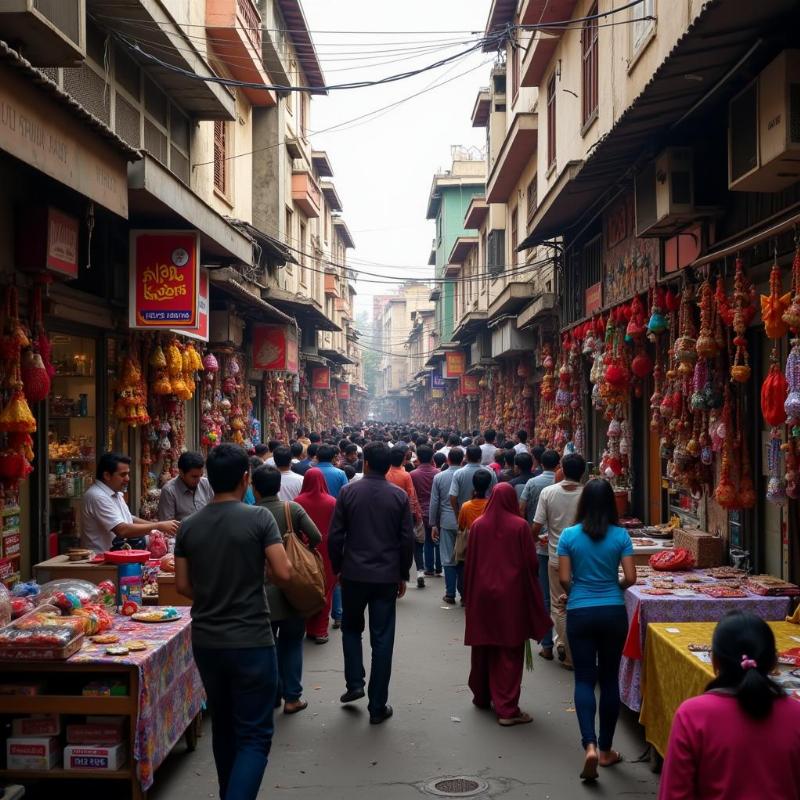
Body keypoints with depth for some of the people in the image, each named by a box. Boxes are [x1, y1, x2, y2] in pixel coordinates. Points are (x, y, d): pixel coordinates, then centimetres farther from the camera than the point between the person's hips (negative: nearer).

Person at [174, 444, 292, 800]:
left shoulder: (188, 526, 0)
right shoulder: (259, 518, -12)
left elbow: (182, 586, 4)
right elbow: (283, 573, -15)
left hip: (205, 641, 5)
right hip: (250, 641, -5)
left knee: (223, 727, 21)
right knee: (254, 736, 1)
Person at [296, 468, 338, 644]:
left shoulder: (298, 501, -8)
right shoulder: (331, 502, -9)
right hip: (326, 551, -1)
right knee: (325, 590, 8)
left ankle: (309, 628, 19)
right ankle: (320, 630, 8)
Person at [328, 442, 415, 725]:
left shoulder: (348, 492, -5)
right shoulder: (400, 496, -3)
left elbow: (335, 536, -4)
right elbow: (407, 540, -1)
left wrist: (338, 568, 9)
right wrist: (403, 575, 10)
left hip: (354, 574, 0)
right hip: (387, 576, 0)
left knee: (351, 628, 23)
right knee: (382, 640, 4)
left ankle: (354, 684, 13)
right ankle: (378, 706, 8)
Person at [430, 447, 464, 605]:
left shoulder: (439, 477, -2)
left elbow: (434, 503, 0)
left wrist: (433, 525, 7)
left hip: (447, 522, 0)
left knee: (448, 559, 5)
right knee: (463, 558, 8)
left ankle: (450, 595, 7)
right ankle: (464, 594, 9)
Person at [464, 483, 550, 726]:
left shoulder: (478, 525, -2)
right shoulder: (520, 526, -9)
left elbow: (470, 563, 3)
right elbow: (531, 563, -6)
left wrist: (470, 593, 13)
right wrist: (532, 599, 7)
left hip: (482, 593, 3)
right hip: (511, 595, -3)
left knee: (483, 646, 17)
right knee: (509, 651, 1)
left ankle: (482, 696, 33)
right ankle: (506, 708, -1)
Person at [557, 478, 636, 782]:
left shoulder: (569, 535, -5)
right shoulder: (621, 536, -4)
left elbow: (564, 578, -7)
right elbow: (630, 578, -6)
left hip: (580, 613, -1)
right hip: (613, 612, 1)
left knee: (584, 679, 4)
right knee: (609, 679, 11)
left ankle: (590, 745, -14)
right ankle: (606, 749, 21)